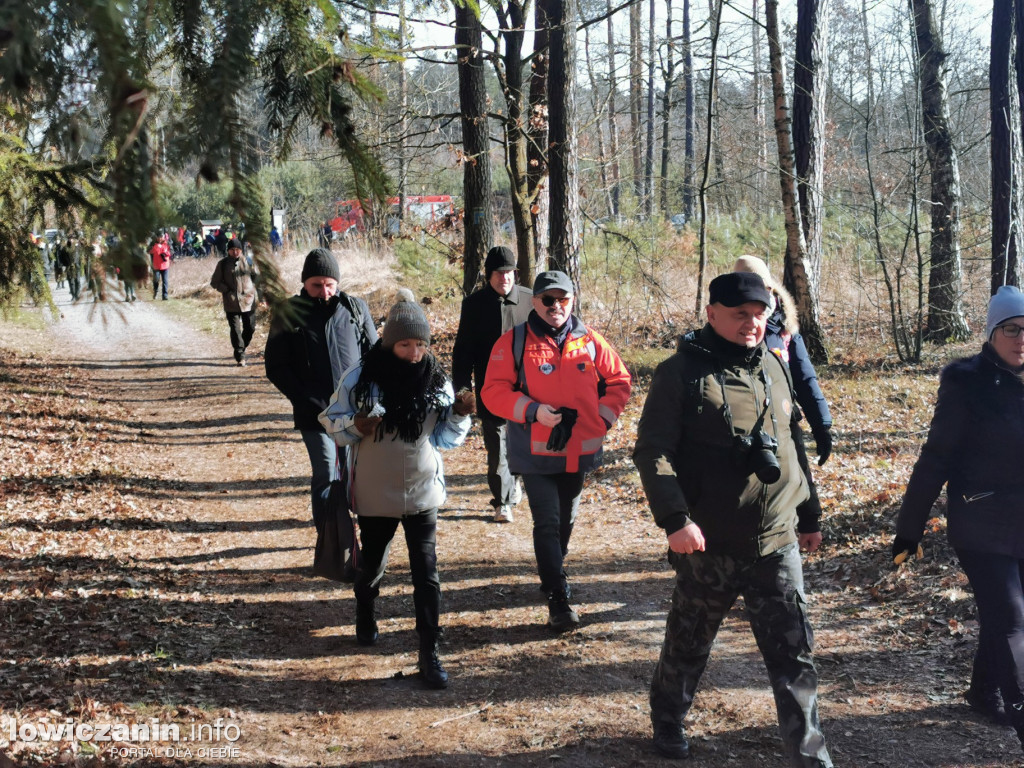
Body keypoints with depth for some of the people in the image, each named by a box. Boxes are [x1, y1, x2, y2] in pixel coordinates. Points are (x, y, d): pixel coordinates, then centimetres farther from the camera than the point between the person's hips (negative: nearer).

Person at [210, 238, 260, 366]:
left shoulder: (248, 262, 4)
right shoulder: (223, 264, 0)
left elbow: (257, 275, 18)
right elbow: (214, 282, 4)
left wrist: (251, 287, 4)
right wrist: (227, 290, -8)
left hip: (248, 301, 2)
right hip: (231, 303, -2)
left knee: (250, 327, 7)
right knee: (235, 329, -3)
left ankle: (242, 347, 31)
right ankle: (240, 356, 2)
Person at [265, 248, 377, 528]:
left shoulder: (356, 308, 7)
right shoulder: (288, 315, 1)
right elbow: (276, 368, 0)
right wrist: (308, 402, -10)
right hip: (315, 415, -2)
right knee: (326, 479, -5)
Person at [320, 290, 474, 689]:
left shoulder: (436, 380, -4)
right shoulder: (361, 377, -11)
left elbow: (445, 439, 5)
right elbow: (332, 420, -3)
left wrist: (459, 414, -14)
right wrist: (355, 427, -24)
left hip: (422, 492, 1)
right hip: (375, 493, -1)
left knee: (426, 573, -4)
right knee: (372, 564, 17)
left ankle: (429, 653, 3)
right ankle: (365, 620, 47)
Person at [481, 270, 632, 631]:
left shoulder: (590, 341, 1)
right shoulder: (514, 342, -7)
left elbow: (618, 380, 9)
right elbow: (493, 391, -10)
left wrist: (603, 417, -4)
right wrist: (533, 411, -22)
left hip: (580, 451, 4)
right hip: (536, 452, -4)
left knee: (567, 519, 19)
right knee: (547, 524, -7)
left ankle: (554, 572, 42)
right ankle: (558, 599, -3)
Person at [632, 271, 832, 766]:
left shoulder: (771, 367, 9)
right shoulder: (681, 373, -8)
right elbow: (652, 452, -13)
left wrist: (807, 515, 21)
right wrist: (674, 518, -24)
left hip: (777, 543, 4)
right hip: (708, 545, -4)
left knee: (793, 652, 3)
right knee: (688, 644, 14)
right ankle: (667, 723, 38)